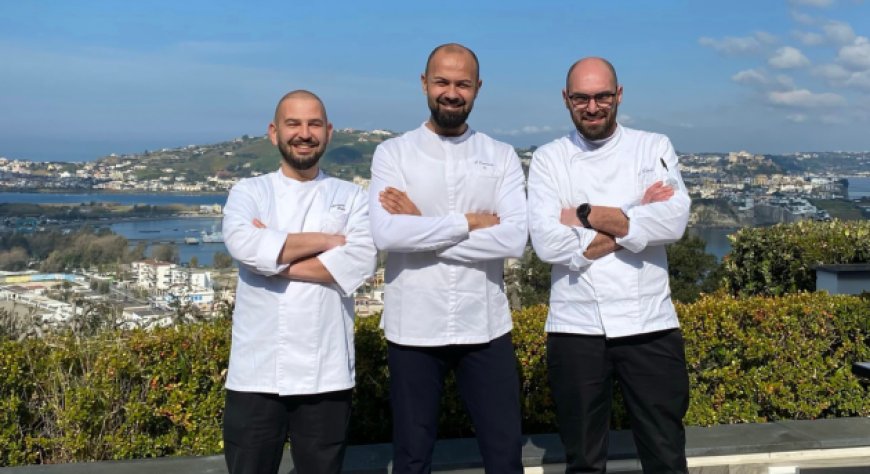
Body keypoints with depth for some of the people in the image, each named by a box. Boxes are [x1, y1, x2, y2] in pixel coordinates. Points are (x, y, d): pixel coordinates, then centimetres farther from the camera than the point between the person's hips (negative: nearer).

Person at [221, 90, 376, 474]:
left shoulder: (351, 197, 7)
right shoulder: (248, 192, 7)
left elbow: (360, 262, -11)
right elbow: (243, 245, -15)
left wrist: (273, 256, -11)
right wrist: (327, 240, -10)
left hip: (326, 372, 0)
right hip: (256, 371, 0)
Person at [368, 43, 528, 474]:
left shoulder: (502, 157, 3)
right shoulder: (393, 153, -1)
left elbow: (514, 238, -12)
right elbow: (386, 234, -17)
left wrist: (422, 228, -13)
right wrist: (469, 221, -13)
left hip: (485, 328, 1)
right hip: (413, 329, -1)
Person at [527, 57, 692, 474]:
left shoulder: (654, 147, 5)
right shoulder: (548, 159, 2)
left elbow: (673, 221, -13)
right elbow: (548, 243, -12)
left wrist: (585, 215, -12)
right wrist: (634, 221, -11)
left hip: (650, 325, 0)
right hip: (576, 329, 0)